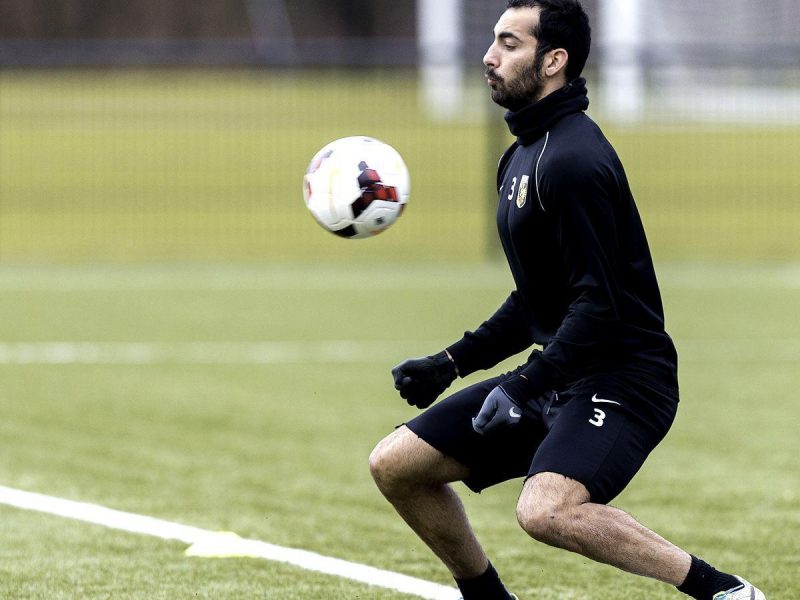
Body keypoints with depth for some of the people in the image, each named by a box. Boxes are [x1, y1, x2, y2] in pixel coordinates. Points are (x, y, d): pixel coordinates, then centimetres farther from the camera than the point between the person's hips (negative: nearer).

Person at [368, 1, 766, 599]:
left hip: (621, 379, -10)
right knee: (395, 465, 7)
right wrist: (451, 362, 17)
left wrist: (526, 384, -25)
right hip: (556, 377, 10)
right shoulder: (523, 156, 15)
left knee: (546, 509, -34)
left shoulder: (571, 162, -17)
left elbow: (600, 303, -22)